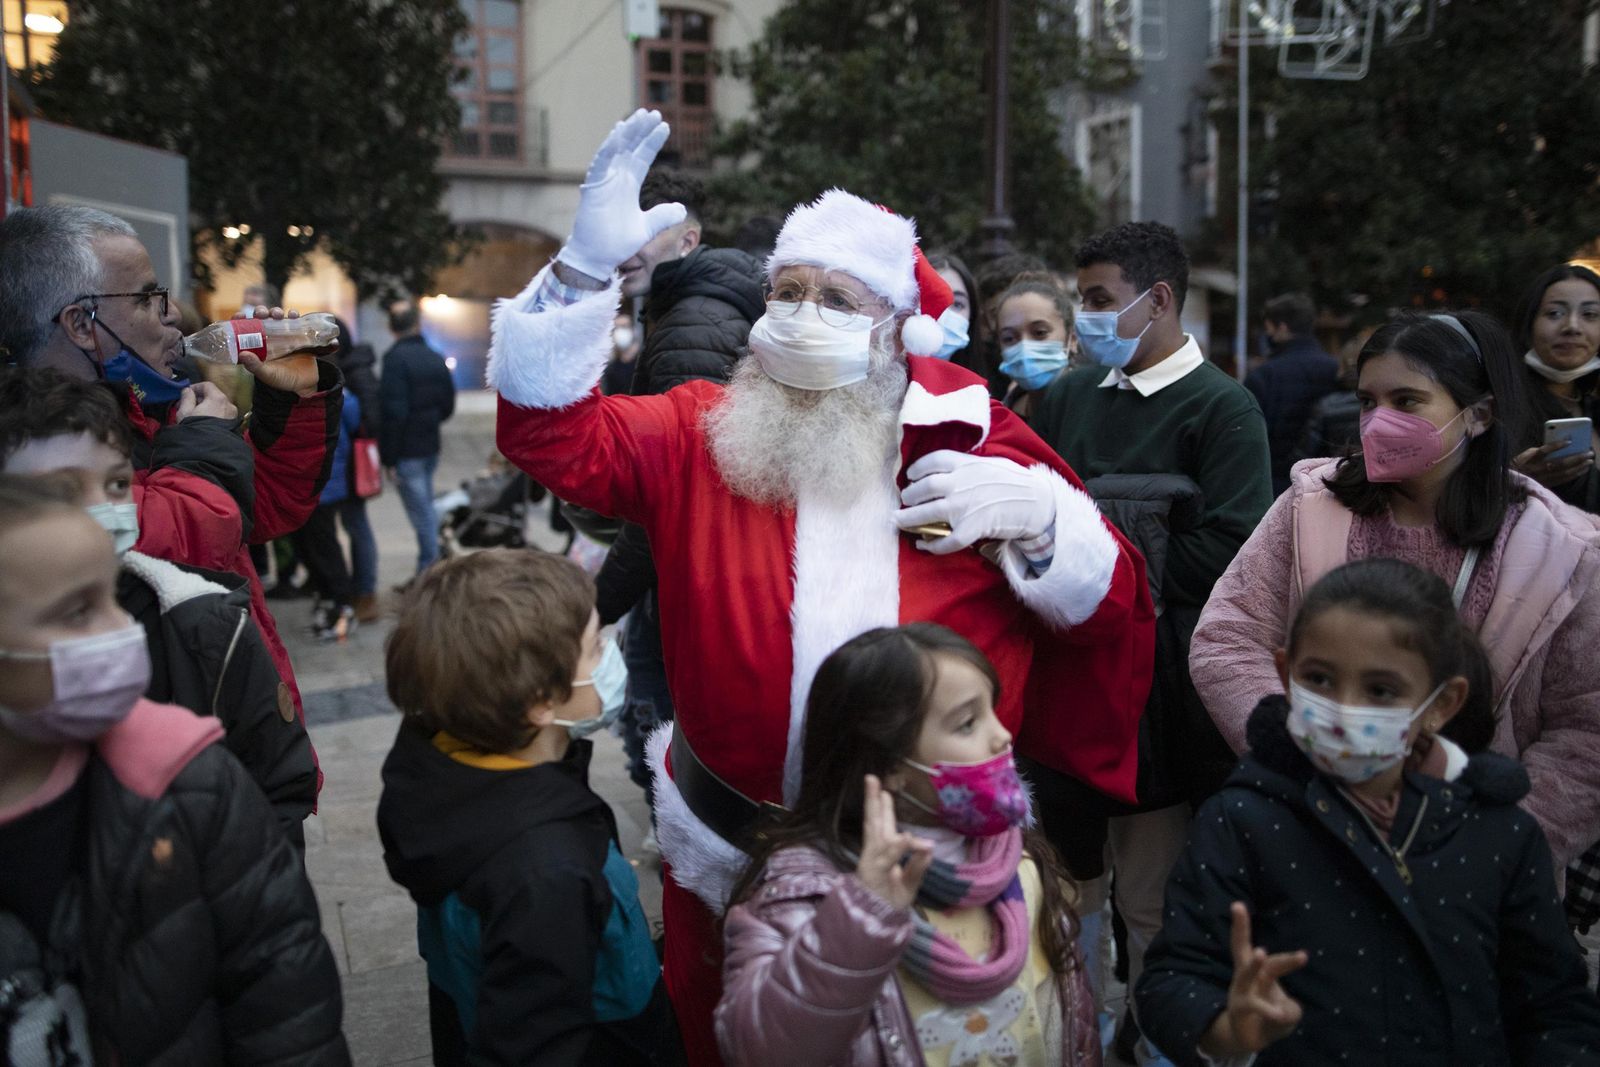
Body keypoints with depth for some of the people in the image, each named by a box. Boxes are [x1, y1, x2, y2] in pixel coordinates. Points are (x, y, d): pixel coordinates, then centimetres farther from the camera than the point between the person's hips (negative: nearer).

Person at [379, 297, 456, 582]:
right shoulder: (435, 358, 8)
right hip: (430, 446, 8)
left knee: (422, 514, -4)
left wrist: (388, 459, -16)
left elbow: (392, 412, -20)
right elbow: (448, 405, 14)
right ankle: (427, 573, 24)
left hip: (407, 451, -7)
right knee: (425, 510, 18)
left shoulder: (396, 358, -16)